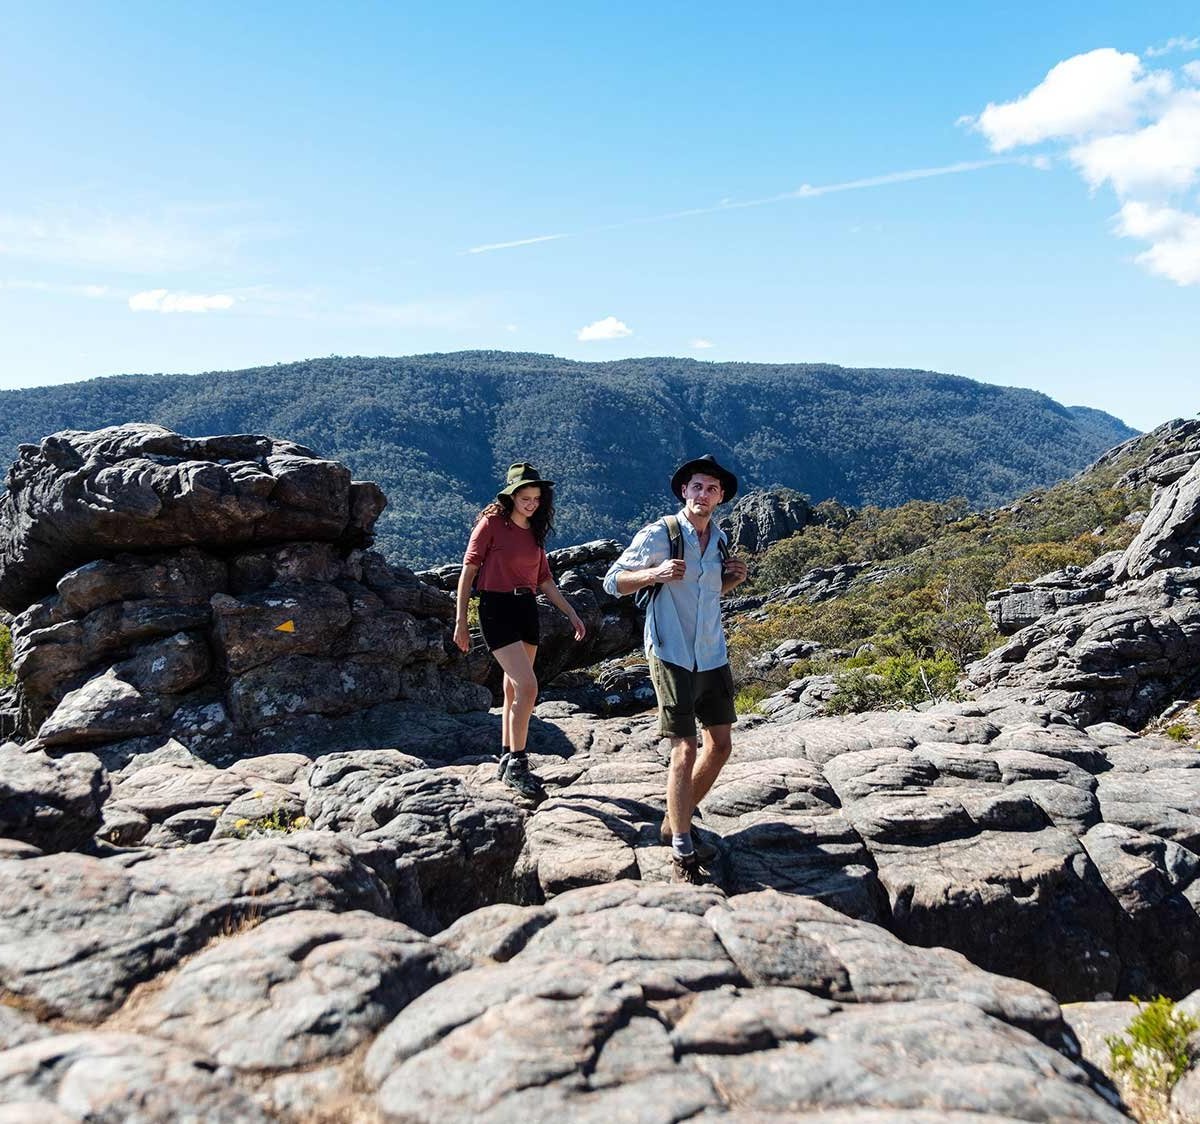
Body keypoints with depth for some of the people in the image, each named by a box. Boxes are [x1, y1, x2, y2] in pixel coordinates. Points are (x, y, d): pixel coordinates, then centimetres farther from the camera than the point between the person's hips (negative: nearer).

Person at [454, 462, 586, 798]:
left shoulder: (534, 531, 12)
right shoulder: (492, 523, -7)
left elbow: (544, 580, 17)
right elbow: (469, 570, -7)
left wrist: (571, 613, 12)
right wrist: (461, 621, -9)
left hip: (527, 609, 7)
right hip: (497, 609, -7)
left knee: (514, 690, 12)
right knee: (527, 686, -17)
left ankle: (507, 760, 24)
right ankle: (516, 765, -6)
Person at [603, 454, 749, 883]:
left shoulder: (718, 537, 9)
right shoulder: (658, 534, -10)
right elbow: (613, 581, -6)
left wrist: (735, 578, 3)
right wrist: (656, 573, -23)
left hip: (713, 654, 7)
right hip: (673, 655, -7)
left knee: (720, 744, 11)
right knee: (685, 751, -8)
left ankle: (676, 822, 29)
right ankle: (682, 850, 5)